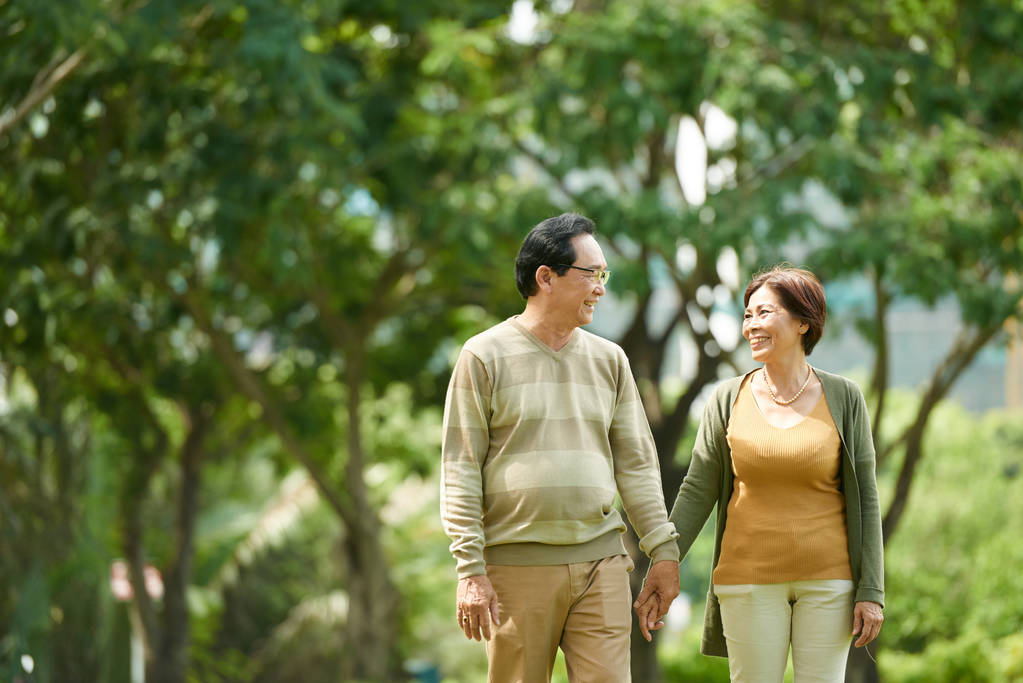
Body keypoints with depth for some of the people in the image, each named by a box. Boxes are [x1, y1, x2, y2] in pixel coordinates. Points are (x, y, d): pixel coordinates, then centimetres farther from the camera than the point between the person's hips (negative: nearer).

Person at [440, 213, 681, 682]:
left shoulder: (608, 359, 13)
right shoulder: (485, 356, 0)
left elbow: (636, 463, 16)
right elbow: (460, 470, -3)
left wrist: (663, 549, 9)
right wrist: (470, 569, -10)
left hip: (600, 562, 3)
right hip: (517, 567, -3)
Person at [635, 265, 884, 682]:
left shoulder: (843, 399, 1)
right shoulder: (729, 400, 3)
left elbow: (865, 497, 2)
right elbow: (697, 491, 4)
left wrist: (871, 590, -3)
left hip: (827, 579, -1)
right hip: (750, 580, 1)